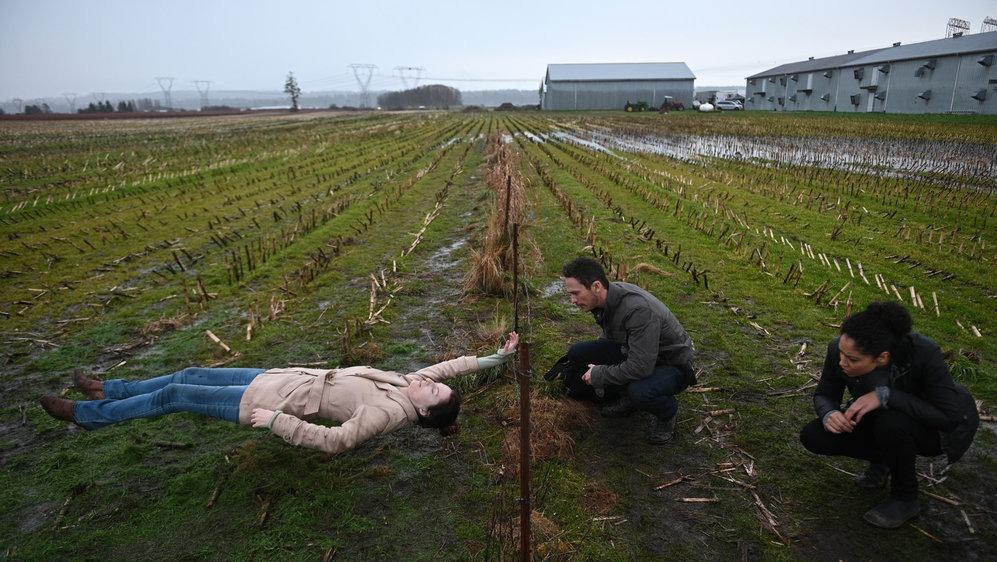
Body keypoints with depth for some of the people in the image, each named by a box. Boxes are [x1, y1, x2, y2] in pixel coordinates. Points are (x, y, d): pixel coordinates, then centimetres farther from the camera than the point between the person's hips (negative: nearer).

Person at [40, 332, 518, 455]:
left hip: (279, 400, -8)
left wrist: (272, 420, -31)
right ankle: (107, 391, 39)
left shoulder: (390, 411, -27)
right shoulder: (406, 385, -4)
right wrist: (500, 356, 2)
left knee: (173, 396, 1)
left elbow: (334, 441, -34)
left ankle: (85, 414, 24)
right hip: (287, 377, 8)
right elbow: (453, 365, 8)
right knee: (190, 375, 17)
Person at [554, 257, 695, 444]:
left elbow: (640, 367, -37)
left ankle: (667, 411, -2)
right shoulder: (603, 299, -9)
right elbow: (609, 337, 11)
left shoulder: (639, 310, -37)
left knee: (639, 391, -39)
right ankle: (627, 398, 11)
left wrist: (599, 374, -22)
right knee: (577, 353, -5)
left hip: (672, 364, -7)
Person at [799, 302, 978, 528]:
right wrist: (829, 414, -31)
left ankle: (905, 499, -9)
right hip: (884, 419, 4)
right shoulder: (840, 351, -25)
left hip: (941, 428, -4)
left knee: (891, 424, -36)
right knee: (813, 436, -15)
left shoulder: (923, 351, -35)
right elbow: (824, 394, -9)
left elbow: (949, 415, -34)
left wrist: (886, 396, -41)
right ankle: (882, 458, 11)